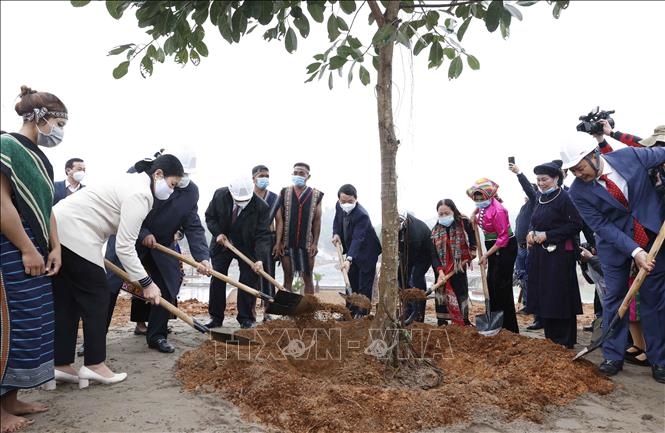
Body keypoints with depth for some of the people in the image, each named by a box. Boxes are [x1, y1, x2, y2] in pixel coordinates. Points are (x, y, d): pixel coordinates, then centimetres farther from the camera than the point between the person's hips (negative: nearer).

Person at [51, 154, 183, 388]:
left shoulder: (134, 181, 16)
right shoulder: (140, 193, -16)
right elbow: (124, 247, -17)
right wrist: (146, 282, -11)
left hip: (57, 228, 10)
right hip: (74, 234, -10)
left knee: (65, 301, 10)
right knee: (96, 297, -2)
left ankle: (61, 365, 15)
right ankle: (94, 365, 4)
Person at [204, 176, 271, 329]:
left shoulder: (261, 207, -25)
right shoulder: (220, 195, -17)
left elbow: (262, 235, -24)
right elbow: (210, 216, 0)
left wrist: (259, 259, -34)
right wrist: (218, 233, -16)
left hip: (247, 246, -2)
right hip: (222, 242, 2)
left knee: (248, 281, -5)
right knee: (217, 280, 3)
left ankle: (245, 318, 8)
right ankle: (216, 317, 14)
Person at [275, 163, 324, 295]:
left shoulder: (316, 195, 2)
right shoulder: (284, 192, 2)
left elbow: (317, 220, 2)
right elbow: (279, 218, 1)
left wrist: (315, 243, -3)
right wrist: (278, 242, -4)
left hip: (307, 243, 0)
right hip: (287, 243, 0)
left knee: (308, 278, 6)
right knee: (288, 278, 9)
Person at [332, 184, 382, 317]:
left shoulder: (361, 215, -33)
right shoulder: (339, 206, -11)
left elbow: (357, 239, -40)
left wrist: (349, 259, -51)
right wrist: (336, 234, -8)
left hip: (366, 252, -8)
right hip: (352, 250, 8)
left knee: (364, 286, -4)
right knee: (351, 282, 15)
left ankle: (362, 314, 5)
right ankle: (351, 312, 26)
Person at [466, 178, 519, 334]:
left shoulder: (497, 210, -25)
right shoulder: (484, 205, 1)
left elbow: (503, 237, -23)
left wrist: (486, 255, -21)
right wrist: (474, 213, 9)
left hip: (505, 247, -9)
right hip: (493, 247, 9)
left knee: (501, 285, -6)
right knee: (491, 283, 12)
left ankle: (508, 328, 5)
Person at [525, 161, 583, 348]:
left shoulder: (565, 198, -9)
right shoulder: (541, 199, 14)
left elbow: (576, 225, -15)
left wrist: (548, 235, -17)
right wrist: (531, 232, 1)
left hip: (559, 255, -8)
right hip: (540, 255, 8)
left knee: (559, 297, -3)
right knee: (543, 297, 9)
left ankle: (565, 342, 9)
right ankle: (550, 339, 21)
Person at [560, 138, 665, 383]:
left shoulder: (629, 155, -14)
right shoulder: (578, 192, -16)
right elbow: (603, 226, -17)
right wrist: (635, 251, -25)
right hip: (615, 243, -1)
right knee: (614, 297, 3)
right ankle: (613, 356, 14)